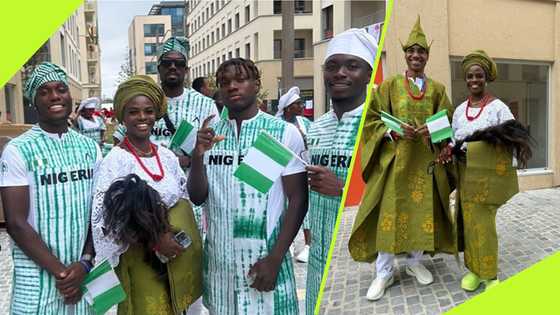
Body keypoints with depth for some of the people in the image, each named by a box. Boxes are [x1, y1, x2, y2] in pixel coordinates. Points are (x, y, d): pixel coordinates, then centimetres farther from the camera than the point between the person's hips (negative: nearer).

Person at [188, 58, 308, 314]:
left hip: (264, 256, -3)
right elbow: (198, 198, 1)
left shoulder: (285, 133, -8)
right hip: (218, 257, 4)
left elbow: (298, 200, -8)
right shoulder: (209, 134, 3)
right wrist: (198, 155, -15)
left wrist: (275, 259, -12)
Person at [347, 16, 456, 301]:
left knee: (423, 210, 6)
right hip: (395, 158, -2)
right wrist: (395, 131, -15)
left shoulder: (437, 89, 10)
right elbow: (371, 118, 1)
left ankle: (415, 262, 26)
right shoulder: (390, 85, 5)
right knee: (389, 211, -4)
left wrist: (433, 132, -11)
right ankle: (383, 273, 6)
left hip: (426, 160, 3)